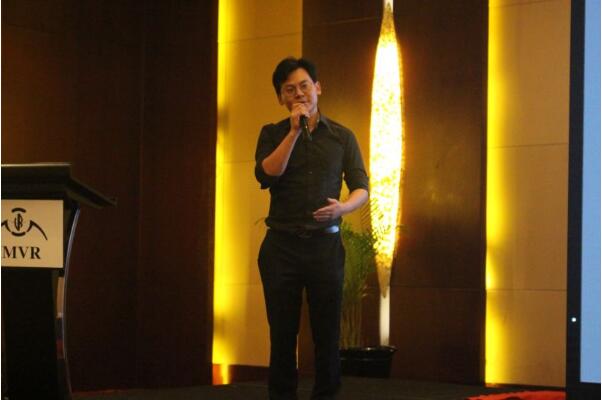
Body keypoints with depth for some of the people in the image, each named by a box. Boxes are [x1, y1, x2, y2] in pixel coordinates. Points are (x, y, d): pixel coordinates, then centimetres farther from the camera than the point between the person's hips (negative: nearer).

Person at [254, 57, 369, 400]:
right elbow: (266, 175, -9)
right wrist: (294, 131, -12)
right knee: (283, 333, 3)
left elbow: (362, 187, 4)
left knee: (327, 333, 1)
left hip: (326, 244, 0)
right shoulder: (273, 134, 8)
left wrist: (342, 208, -18)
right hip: (281, 245, 0)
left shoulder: (342, 136, 8)